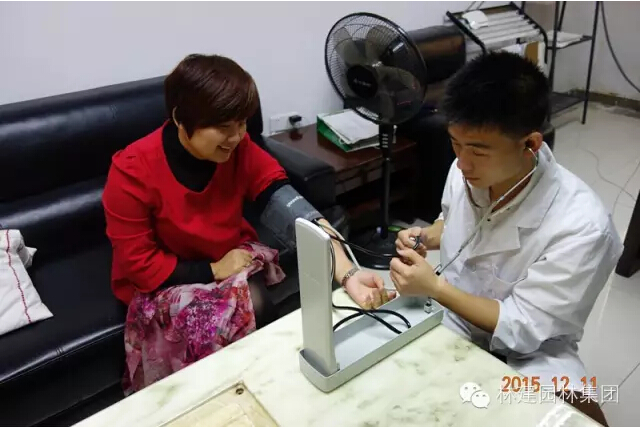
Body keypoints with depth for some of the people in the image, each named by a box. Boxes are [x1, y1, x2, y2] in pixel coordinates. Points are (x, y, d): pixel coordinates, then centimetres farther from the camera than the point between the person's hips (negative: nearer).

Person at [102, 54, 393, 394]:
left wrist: (347, 273, -43)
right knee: (214, 326, -26)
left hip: (232, 259, 3)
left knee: (258, 309, -23)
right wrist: (212, 271, -21)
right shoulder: (132, 172, -24)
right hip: (164, 281, -2)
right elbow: (139, 264, -18)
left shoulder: (242, 151, -17)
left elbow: (294, 212, -30)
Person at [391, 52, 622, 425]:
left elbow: (521, 329, -22)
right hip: (450, 317, 5)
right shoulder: (466, 172, -14)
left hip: (525, 352, -4)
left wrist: (434, 287, -28)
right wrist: (425, 237, -10)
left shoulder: (581, 227, -30)